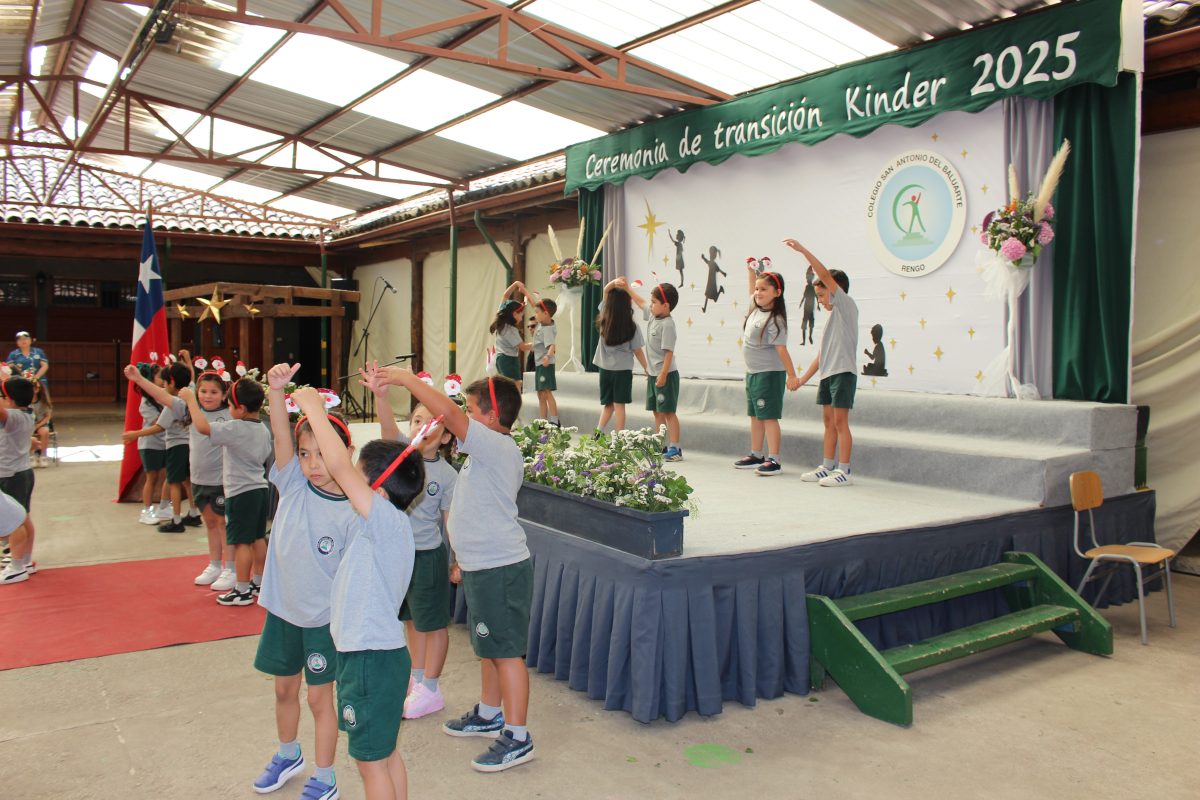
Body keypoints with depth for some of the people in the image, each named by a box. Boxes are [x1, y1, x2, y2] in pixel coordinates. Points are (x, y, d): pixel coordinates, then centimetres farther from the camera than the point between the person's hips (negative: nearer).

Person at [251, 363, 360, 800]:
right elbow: (282, 436, -23)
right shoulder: (292, 485, -8)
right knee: (284, 688, 22)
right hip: (282, 608, 4)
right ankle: (287, 754, 47)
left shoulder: (352, 512, -17)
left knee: (319, 696, 7)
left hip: (324, 617, -4)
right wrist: (276, 390, -37)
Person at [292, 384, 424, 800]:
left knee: (371, 761, 6)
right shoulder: (378, 526, 5)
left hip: (372, 659, -9)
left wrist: (313, 406, -19)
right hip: (379, 652, 9)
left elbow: (338, 465, -28)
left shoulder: (388, 520, -21)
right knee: (386, 753, 20)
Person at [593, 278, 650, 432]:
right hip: (623, 370, -3)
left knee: (608, 404, 15)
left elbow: (605, 292, 4)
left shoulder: (604, 320, -5)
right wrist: (646, 368, 8)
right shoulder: (632, 327, -13)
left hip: (605, 369, 3)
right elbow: (637, 351, -5)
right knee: (619, 404, 0)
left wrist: (613, 283, -14)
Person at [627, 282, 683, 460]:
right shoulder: (652, 316, 7)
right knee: (657, 411, 13)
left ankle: (675, 449, -4)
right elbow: (640, 302, 26)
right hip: (654, 373, 9)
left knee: (668, 412, -7)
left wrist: (663, 375, -24)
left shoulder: (667, 324, -18)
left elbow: (669, 352, -22)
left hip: (666, 374, -9)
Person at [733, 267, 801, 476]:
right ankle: (756, 455, 25)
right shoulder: (755, 309, 7)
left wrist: (792, 375, -21)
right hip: (752, 372, 9)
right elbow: (752, 293, 29)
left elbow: (781, 348, -21)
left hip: (769, 373, -9)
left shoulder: (774, 320, -18)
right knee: (755, 416, 15)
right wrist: (751, 272, 22)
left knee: (769, 417, -8)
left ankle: (774, 460, -5)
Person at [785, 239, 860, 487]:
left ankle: (844, 471, -3)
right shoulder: (833, 316, 20)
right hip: (826, 373, 9)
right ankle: (827, 467, 18)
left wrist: (803, 250, -18)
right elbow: (822, 353, 21)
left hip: (843, 372, -9)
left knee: (840, 420, -7)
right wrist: (803, 378, 19)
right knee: (828, 420, 11)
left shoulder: (846, 306, -5)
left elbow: (825, 275, -16)